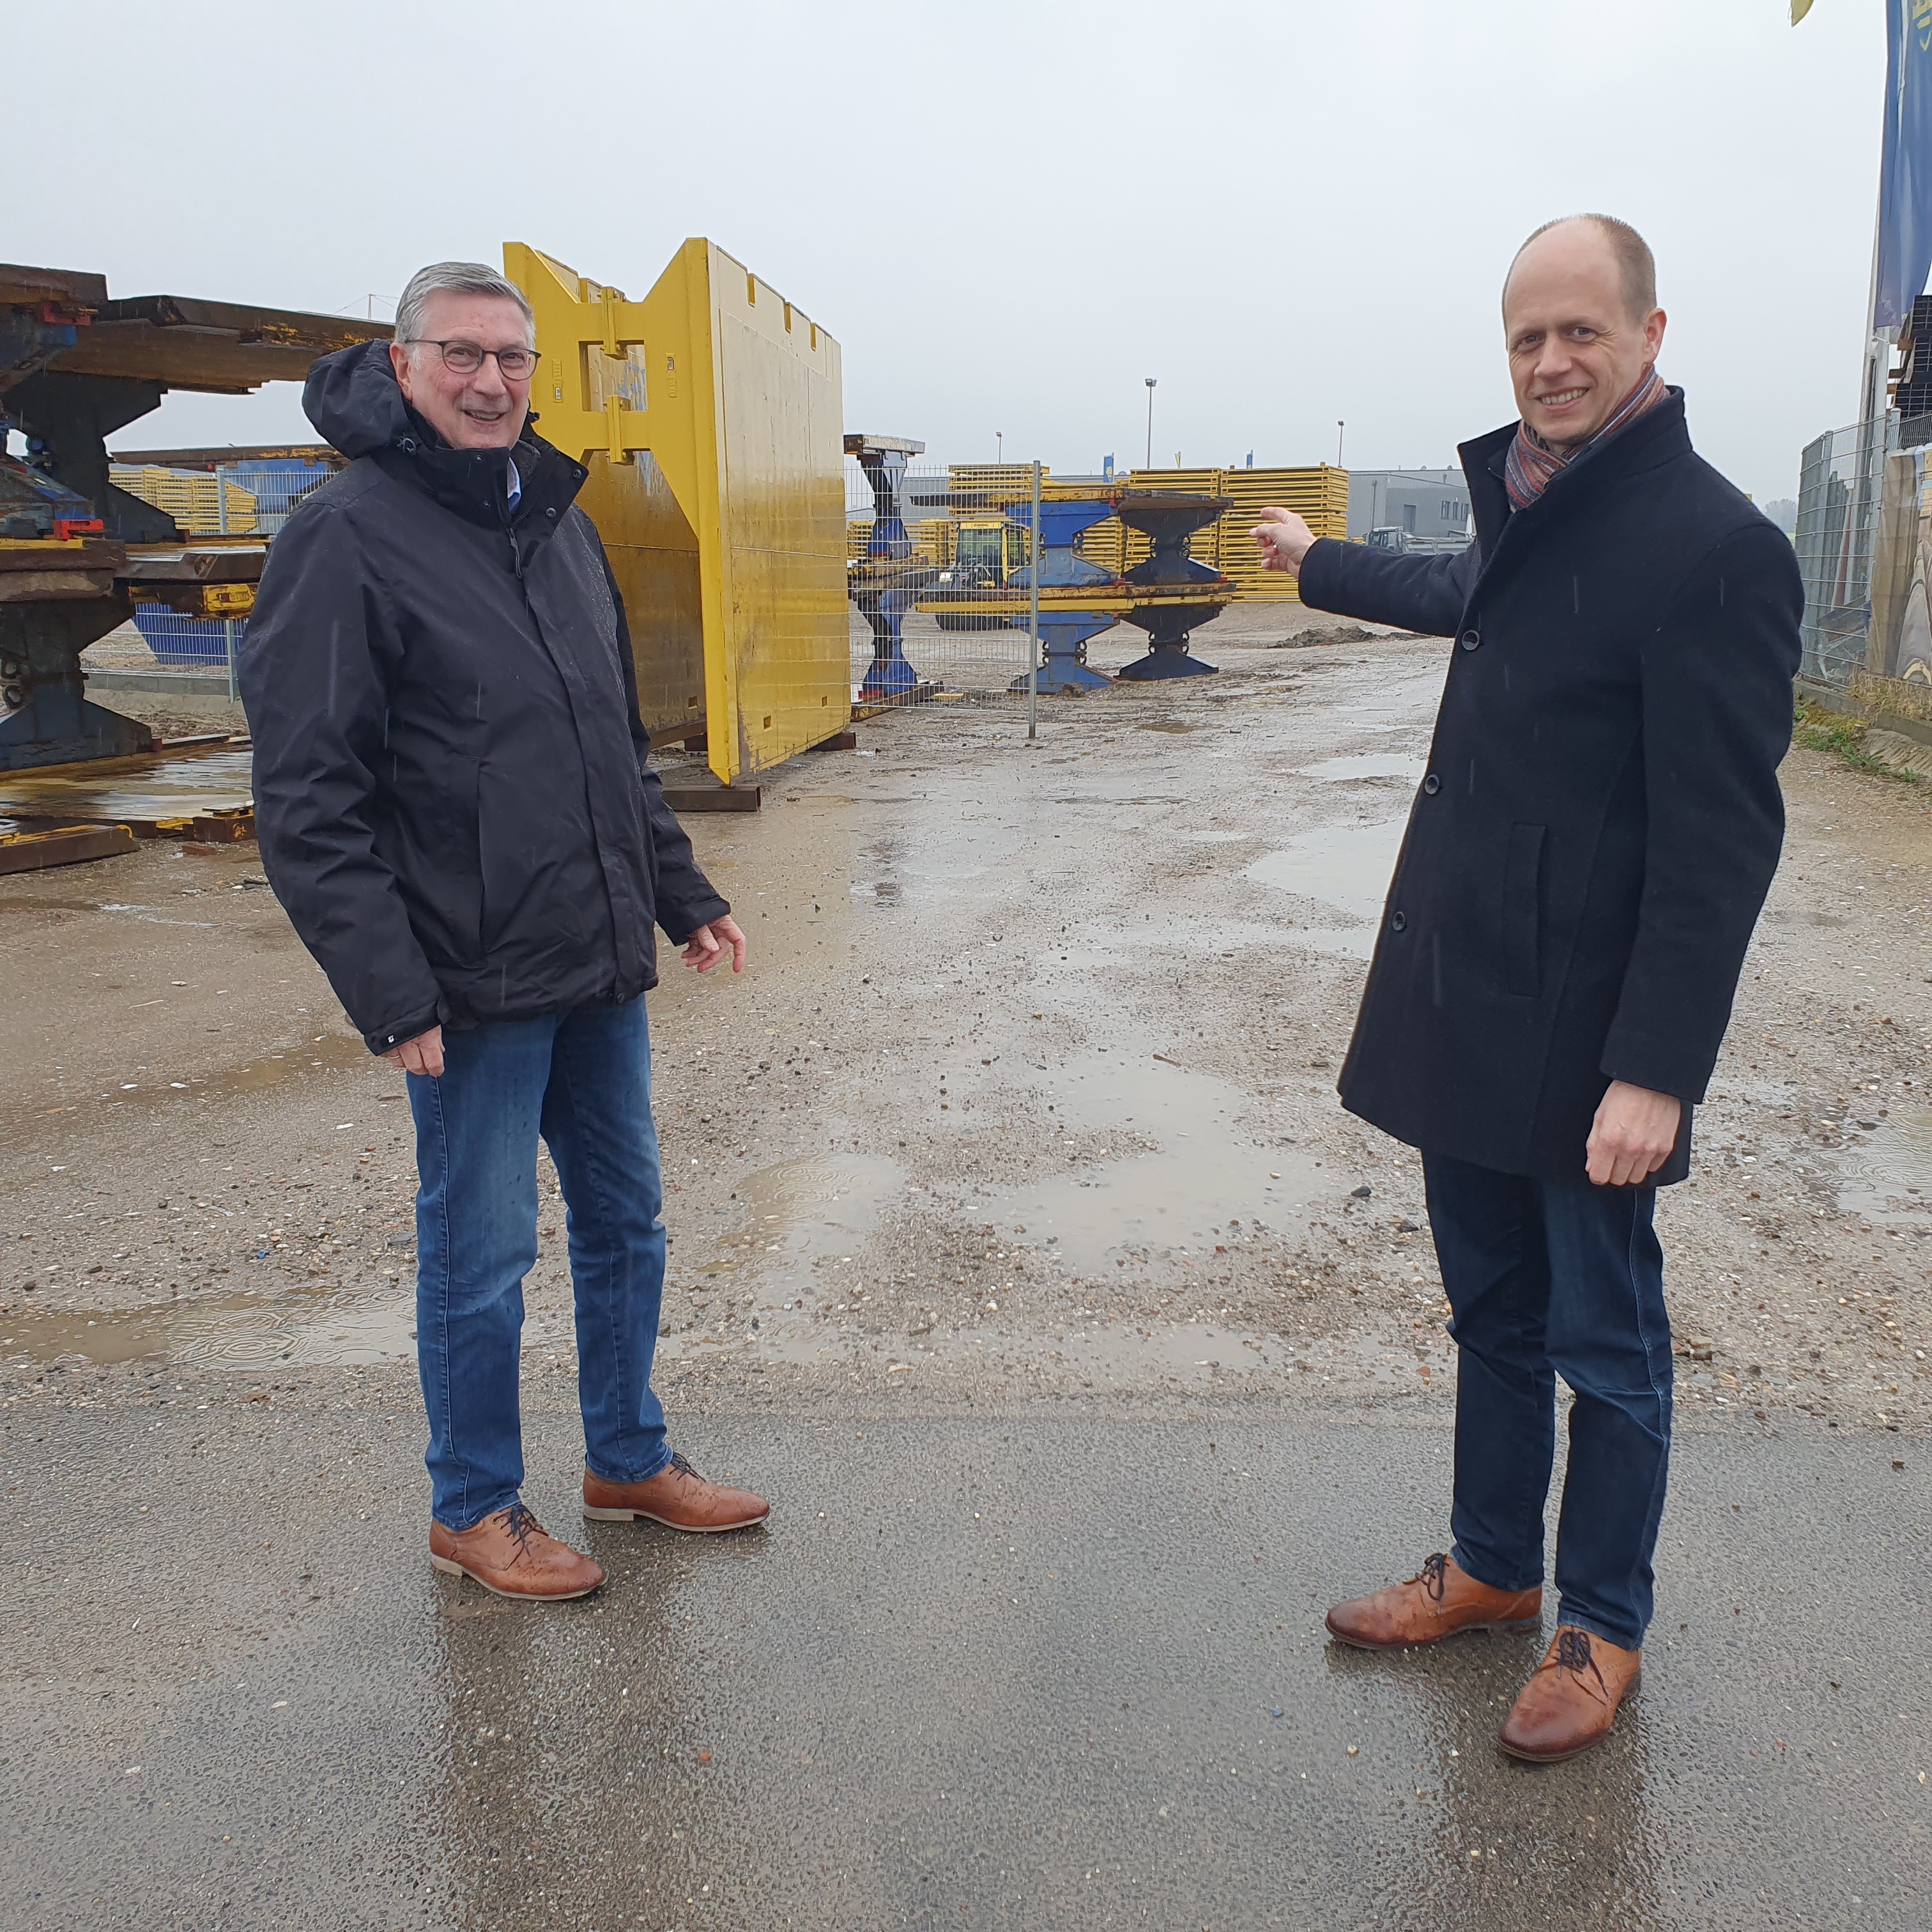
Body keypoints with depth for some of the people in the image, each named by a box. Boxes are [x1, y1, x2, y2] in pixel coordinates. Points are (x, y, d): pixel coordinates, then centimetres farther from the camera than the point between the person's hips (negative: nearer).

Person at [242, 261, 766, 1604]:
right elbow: (309, 801, -14)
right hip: (474, 989, -7)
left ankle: (629, 1458, 36)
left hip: (601, 969, 7)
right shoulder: (349, 539, -10)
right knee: (481, 1255, 6)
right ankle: (474, 1508, 27)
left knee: (625, 1217, 17)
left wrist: (682, 895, 16)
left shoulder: (561, 526, 13)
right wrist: (389, 989, -20)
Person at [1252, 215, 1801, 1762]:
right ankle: (1492, 1570, 37)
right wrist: (1319, 563, 51)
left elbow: (1721, 842, -19)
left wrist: (1657, 1071, -22)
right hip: (1464, 1010, 8)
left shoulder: (1710, 545, -16)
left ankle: (1603, 1629, 28)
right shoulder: (1531, 508, 10)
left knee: (1605, 1341, 9)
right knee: (1493, 1315, 19)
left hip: (1586, 1037, -8)